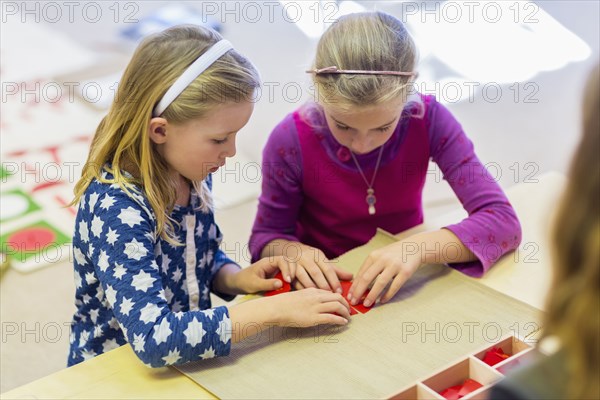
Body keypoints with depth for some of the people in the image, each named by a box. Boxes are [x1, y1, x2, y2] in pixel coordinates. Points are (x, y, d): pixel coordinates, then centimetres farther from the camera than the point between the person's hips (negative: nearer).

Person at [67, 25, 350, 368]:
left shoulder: (193, 175, -5)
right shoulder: (114, 208, -25)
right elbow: (152, 339, -34)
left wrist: (236, 279, -8)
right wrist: (273, 309, -30)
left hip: (188, 362, 7)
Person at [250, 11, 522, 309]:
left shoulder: (428, 120, -17)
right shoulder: (291, 141, -18)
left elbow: (503, 222, -19)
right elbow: (266, 238, -4)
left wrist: (419, 247, -33)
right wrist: (294, 253, -26)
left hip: (406, 283, 0)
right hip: (326, 288, 0)